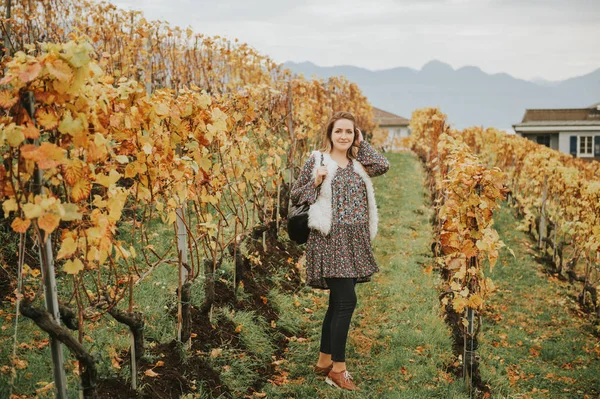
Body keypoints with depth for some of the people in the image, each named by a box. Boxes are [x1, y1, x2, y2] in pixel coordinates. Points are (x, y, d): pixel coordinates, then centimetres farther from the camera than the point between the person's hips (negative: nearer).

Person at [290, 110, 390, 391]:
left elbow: (384, 166, -5)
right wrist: (315, 182, -17)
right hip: (330, 239, -6)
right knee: (346, 300, -11)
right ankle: (338, 368, -1)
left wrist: (361, 142, 4)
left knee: (338, 301, 12)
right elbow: (295, 195, -1)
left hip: (354, 241, 6)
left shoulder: (358, 163, 12)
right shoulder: (317, 160, -3)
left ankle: (324, 360, 24)